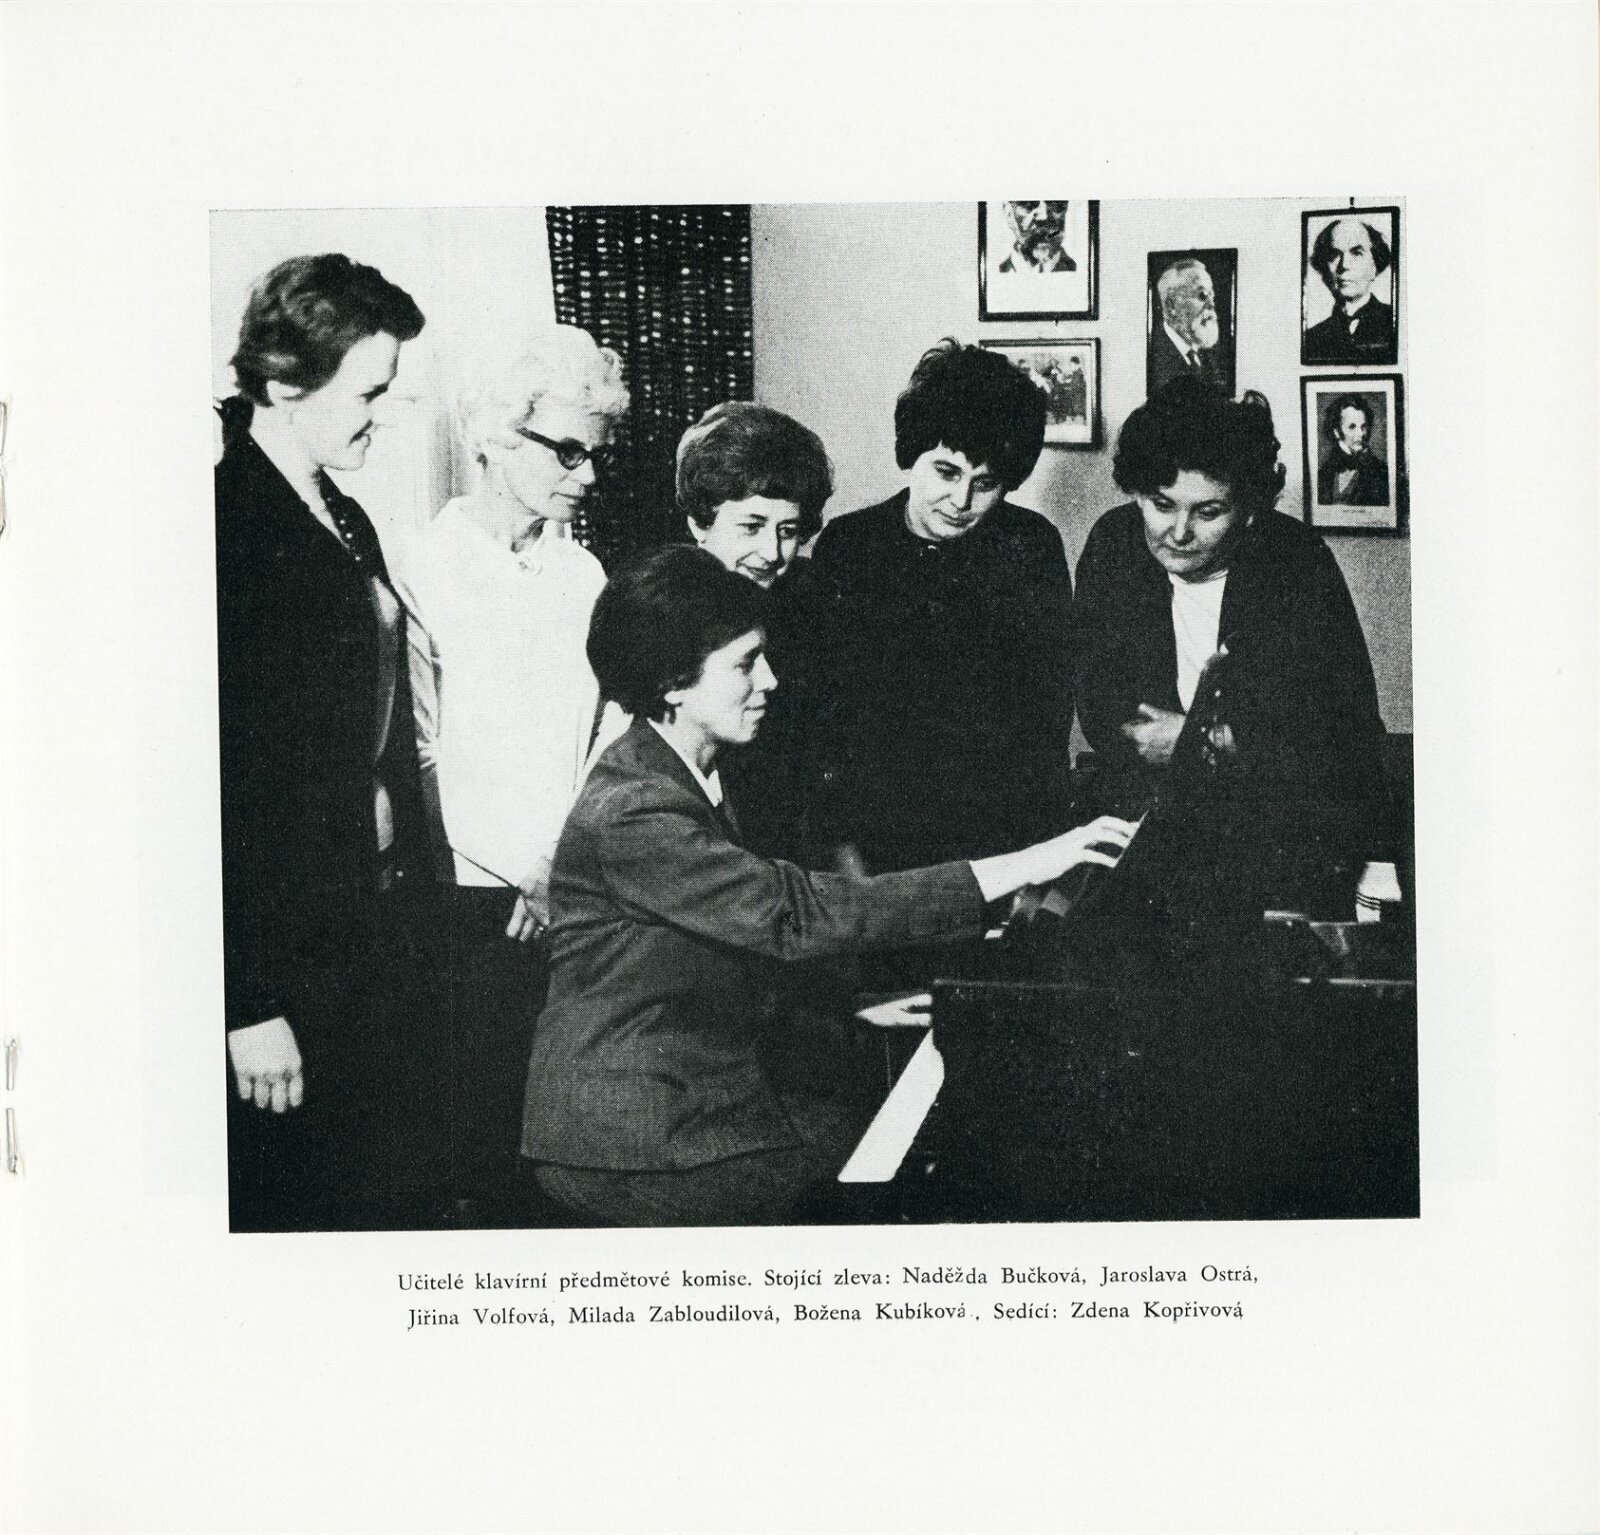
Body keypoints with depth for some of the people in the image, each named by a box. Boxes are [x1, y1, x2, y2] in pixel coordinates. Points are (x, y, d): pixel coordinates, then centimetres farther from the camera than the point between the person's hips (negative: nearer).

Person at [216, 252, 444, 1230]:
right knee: (288, 1211, 4)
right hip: (287, 956, -8)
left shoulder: (348, 524, 12)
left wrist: (410, 914, 11)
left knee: (396, 1197, 15)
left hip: (382, 932, 8)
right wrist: (251, 1004, -20)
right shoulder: (225, 532, -15)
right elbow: (222, 782, -19)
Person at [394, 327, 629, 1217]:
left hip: (569, 895, 4)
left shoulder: (582, 574, 9)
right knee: (482, 1094, 0)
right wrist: (520, 869, -8)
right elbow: (421, 752, -8)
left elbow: (607, 734, 8)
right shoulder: (427, 571, -6)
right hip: (473, 889, -4)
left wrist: (565, 863, -3)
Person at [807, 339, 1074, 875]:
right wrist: (843, 852, -3)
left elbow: (1050, 707, 7)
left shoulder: (1033, 546, 5)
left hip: (1007, 836, 0)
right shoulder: (844, 547, 5)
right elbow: (816, 701, 6)